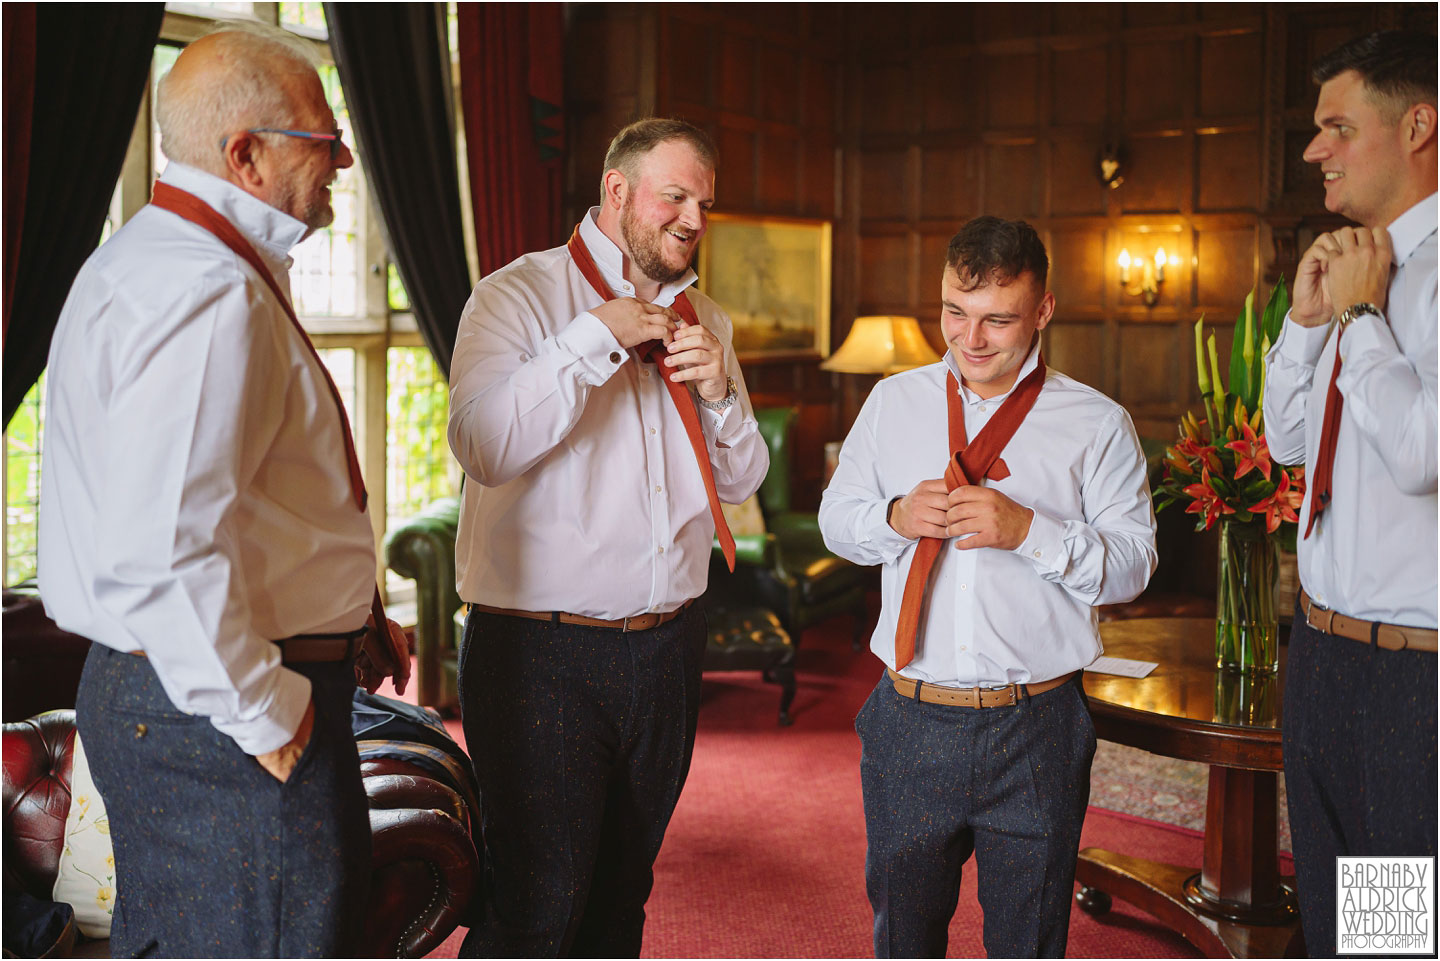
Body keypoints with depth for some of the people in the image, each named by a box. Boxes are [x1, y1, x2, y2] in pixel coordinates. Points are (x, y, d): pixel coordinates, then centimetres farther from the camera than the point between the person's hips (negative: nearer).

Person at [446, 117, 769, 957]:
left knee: (623, 891, 18)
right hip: (541, 649, -6)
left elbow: (743, 481, 16)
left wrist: (720, 394, -3)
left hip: (667, 644, 6)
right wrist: (597, 339, -18)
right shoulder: (520, 295, -5)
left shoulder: (703, 320, 13)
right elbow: (484, 446, -22)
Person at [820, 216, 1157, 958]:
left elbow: (1133, 563, -5)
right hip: (910, 723, 2)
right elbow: (835, 520, 12)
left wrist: (1027, 530, -20)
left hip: (1039, 733, -2)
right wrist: (895, 518, -9)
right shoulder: (894, 402, 7)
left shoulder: (1096, 423, -2)